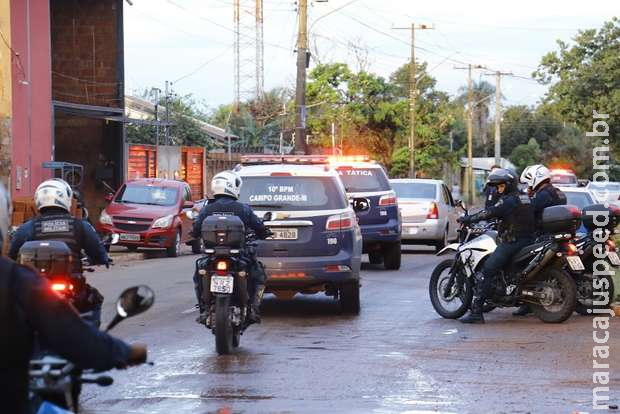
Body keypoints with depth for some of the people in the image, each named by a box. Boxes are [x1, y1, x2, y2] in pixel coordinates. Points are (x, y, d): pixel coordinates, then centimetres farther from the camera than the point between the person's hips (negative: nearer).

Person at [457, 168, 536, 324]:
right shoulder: (525, 198, 16)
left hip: (512, 242, -10)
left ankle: (476, 312, -21)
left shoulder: (509, 200, -12)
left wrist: (468, 219, -14)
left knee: (485, 273, -13)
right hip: (528, 240, 10)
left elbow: (490, 213, -19)